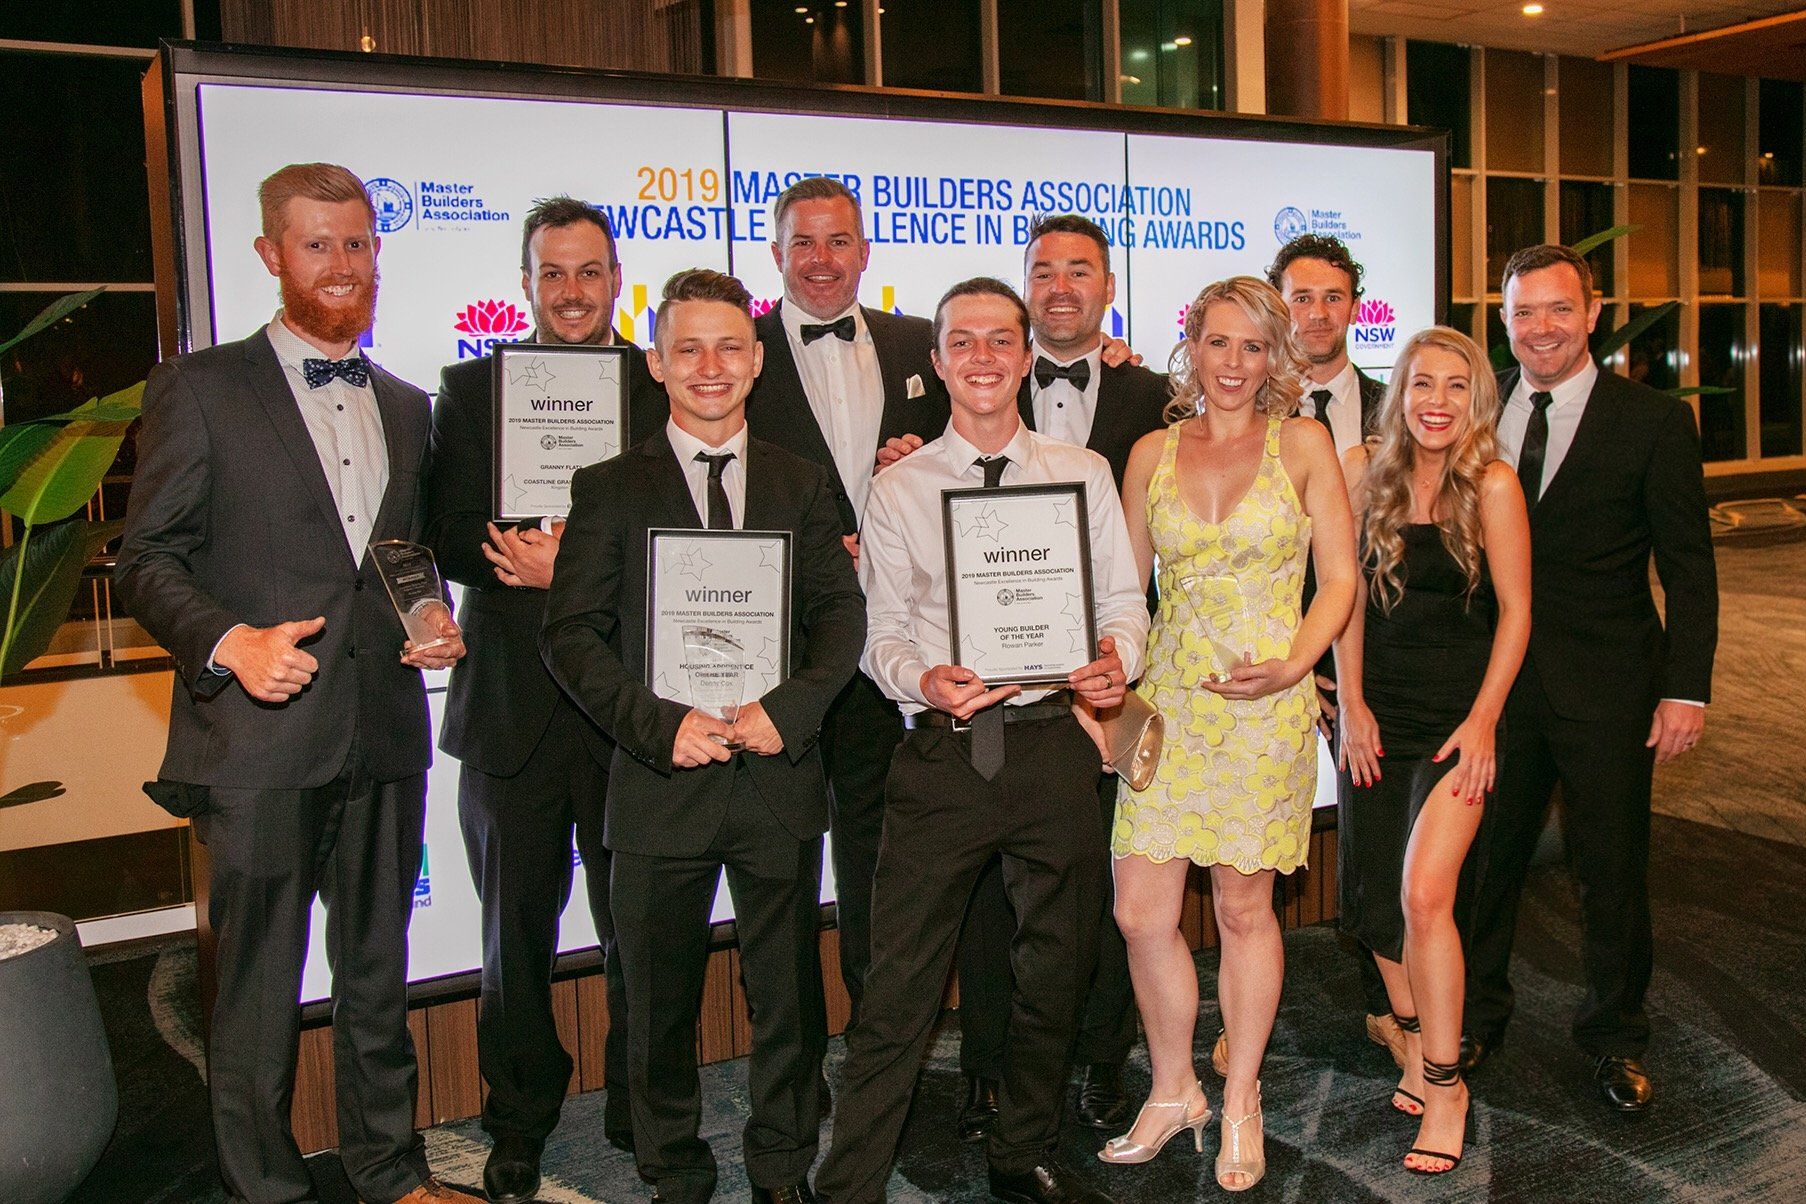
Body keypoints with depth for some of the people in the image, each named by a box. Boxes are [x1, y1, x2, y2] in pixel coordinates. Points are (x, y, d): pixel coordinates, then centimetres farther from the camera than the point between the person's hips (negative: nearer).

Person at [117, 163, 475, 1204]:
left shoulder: (406, 406, 15)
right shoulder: (199, 389, -1)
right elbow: (148, 559, -3)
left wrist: (437, 622, 2)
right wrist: (229, 641, -20)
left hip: (385, 736, 5)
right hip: (260, 738, -4)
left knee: (379, 973, 16)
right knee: (260, 989, 5)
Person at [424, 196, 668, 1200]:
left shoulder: (666, 388, 4)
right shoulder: (470, 389, 6)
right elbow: (449, 537, -2)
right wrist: (523, 562, -21)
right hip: (512, 701, 1)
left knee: (640, 926, 9)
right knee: (517, 927, 14)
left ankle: (644, 1114, 29)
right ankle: (521, 1123, 32)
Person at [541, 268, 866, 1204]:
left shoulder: (802, 484, 9)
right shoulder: (610, 489, 2)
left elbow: (840, 612, 3)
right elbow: (572, 633, -4)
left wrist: (788, 709, -13)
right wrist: (661, 725, -16)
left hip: (780, 774, 2)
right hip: (662, 782, -1)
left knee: (789, 995, 11)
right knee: (659, 1004, 11)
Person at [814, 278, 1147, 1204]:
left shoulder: (1083, 473, 9)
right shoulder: (898, 488, 4)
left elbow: (1123, 598, 9)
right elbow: (881, 633, 3)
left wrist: (1118, 658, -13)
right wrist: (923, 680, -18)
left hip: (1055, 745, 3)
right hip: (943, 753, -2)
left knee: (1054, 972, 15)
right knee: (898, 988, -2)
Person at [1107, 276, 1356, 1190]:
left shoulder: (1302, 444, 1)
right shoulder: (1153, 454, 8)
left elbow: (1338, 579, 0)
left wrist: (1290, 667, -14)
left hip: (1266, 704, -2)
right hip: (1168, 700, 3)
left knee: (1243, 911, 6)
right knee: (1141, 912, 0)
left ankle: (1240, 1104, 26)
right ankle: (1173, 1092, 23)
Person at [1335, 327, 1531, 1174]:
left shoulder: (1492, 484, -10)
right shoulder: (1364, 470, -1)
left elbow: (1515, 611, -5)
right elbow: (1349, 594, 4)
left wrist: (1482, 721, -10)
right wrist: (1352, 707, 0)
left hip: (1459, 714, -4)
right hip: (1374, 712, 4)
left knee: (1424, 893, -14)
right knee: (1369, 895, 9)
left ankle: (1445, 1082, 3)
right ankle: (1415, 1040, 33)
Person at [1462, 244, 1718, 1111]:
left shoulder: (1653, 422, -3)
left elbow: (1689, 567, -2)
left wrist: (1687, 687, -8)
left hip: (1605, 685, -2)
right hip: (1495, 680, 2)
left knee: (1611, 870, 9)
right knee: (1482, 858, 11)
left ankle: (1614, 1038, 31)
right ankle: (1474, 1017, 32)